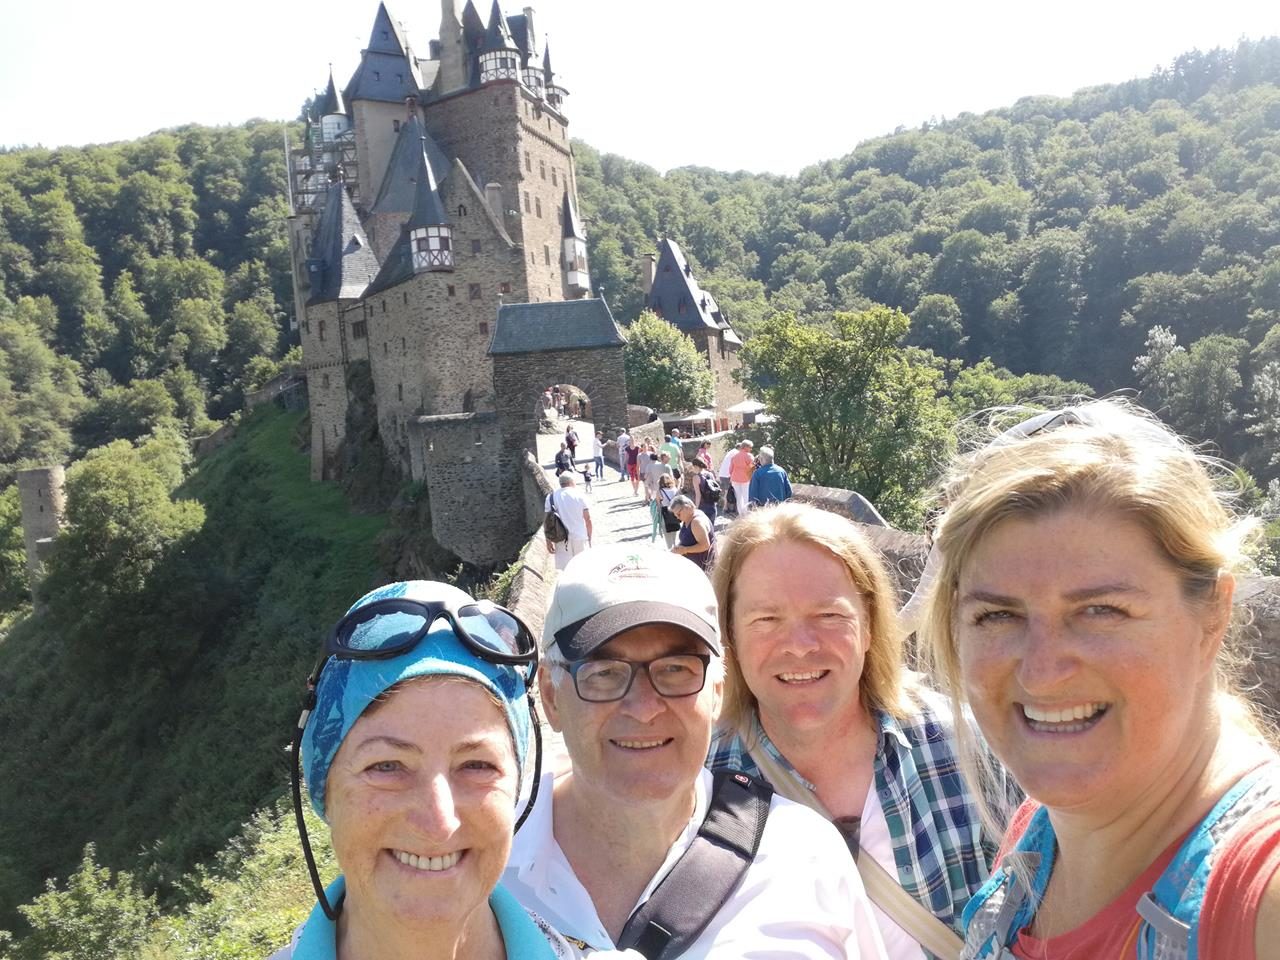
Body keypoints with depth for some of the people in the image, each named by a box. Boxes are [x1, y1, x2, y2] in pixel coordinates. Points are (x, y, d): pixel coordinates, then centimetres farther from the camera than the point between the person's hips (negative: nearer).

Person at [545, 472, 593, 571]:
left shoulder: (551, 497, 2)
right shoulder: (579, 496, -1)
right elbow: (588, 519, -1)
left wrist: (548, 541, 3)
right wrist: (589, 538, 8)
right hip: (580, 538, -1)